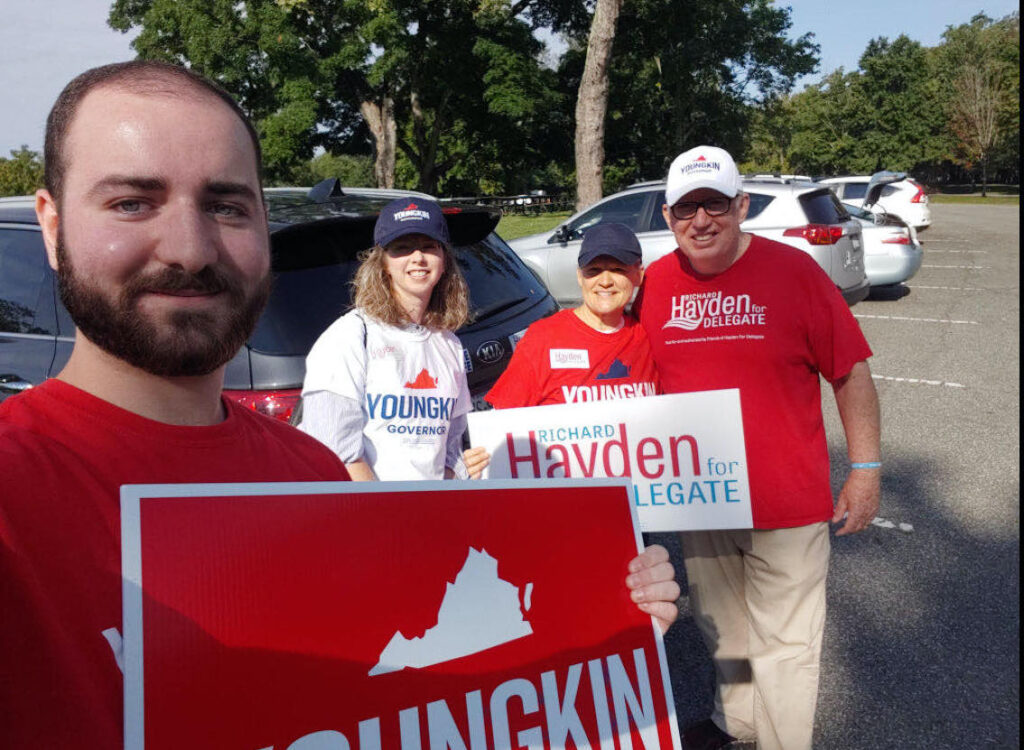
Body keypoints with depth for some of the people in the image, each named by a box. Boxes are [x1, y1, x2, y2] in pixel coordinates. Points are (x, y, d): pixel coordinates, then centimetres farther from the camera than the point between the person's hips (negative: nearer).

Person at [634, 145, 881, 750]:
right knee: (721, 628, 23)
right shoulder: (656, 283, -1)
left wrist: (865, 468, -7)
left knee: (783, 643, 7)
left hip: (787, 501, -4)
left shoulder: (793, 271, -12)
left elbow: (851, 372, -6)